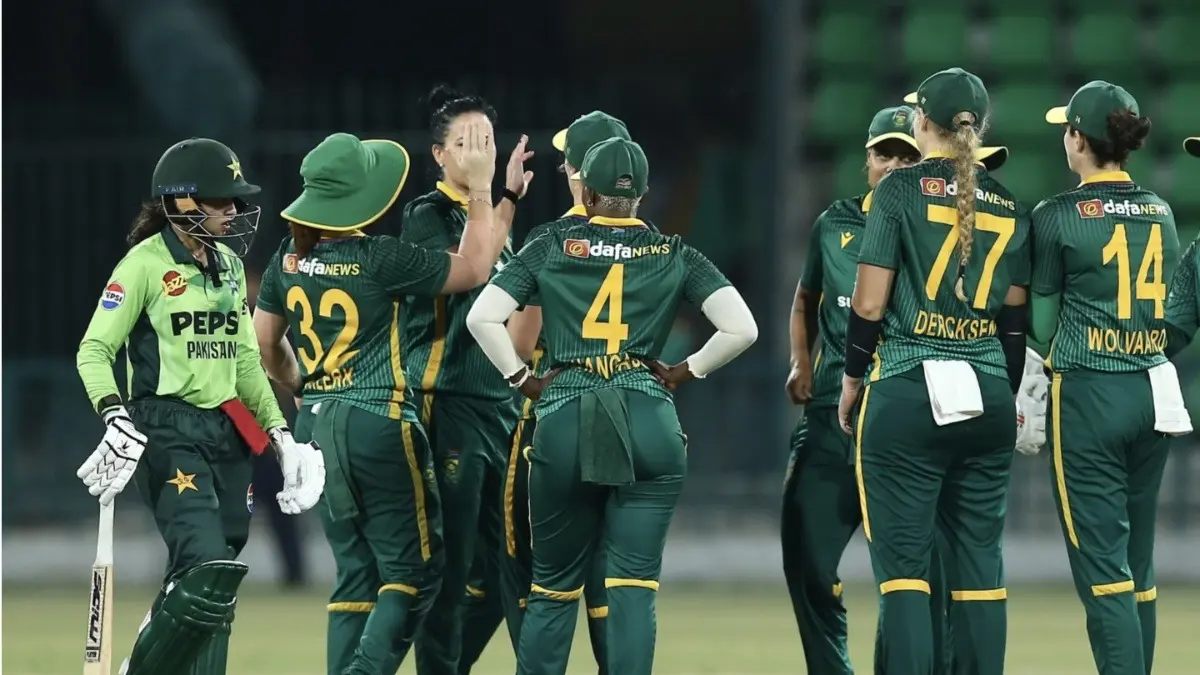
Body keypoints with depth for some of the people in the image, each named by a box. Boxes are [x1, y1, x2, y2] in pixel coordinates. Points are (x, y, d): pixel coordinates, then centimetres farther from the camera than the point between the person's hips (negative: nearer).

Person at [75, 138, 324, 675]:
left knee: (212, 591, 4)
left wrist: (278, 430, 16)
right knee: (208, 571, -21)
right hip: (168, 431, -7)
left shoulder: (228, 264, 15)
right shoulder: (146, 263, -7)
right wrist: (113, 414, -24)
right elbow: (95, 350, -8)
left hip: (229, 434, 7)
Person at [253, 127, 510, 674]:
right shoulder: (379, 259, -15)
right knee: (414, 569, 0)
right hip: (378, 424, -7)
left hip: (318, 425, 7)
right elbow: (473, 268, -4)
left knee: (356, 575, 14)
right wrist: (480, 186, 1)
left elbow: (266, 342, 15)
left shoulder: (289, 259, 3)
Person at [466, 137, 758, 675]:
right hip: (649, 424, 0)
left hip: (563, 425, 0)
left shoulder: (550, 250, 8)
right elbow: (741, 329, 0)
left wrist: (522, 380, 10)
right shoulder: (675, 257, 8)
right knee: (634, 585, -1)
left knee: (554, 585, 12)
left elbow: (482, 317, 1)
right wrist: (685, 372, 11)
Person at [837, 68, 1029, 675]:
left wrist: (851, 382, 6)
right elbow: (1015, 321, 12)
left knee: (902, 567, -4)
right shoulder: (1009, 208, 9)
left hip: (906, 395, -4)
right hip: (987, 397, 4)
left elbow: (869, 306, -7)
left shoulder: (901, 189, -4)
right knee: (978, 566, 6)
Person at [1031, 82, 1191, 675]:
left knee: (1102, 566, -8)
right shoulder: (1160, 213, 9)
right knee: (1137, 565, 12)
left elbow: (1043, 321, -2)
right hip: (1153, 394, 6)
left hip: (1087, 395, -6)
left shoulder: (1058, 216, -8)